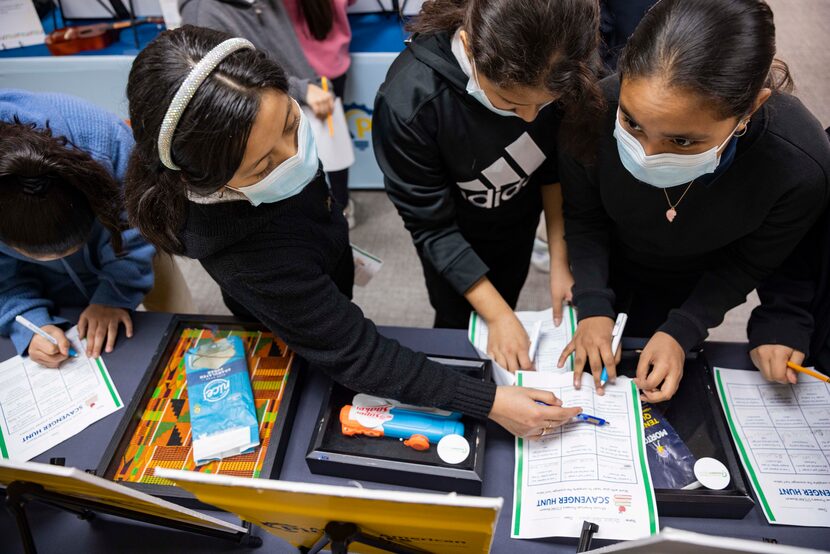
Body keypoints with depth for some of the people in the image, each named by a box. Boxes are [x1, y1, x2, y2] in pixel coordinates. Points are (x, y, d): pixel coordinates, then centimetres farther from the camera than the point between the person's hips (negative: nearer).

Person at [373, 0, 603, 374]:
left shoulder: (558, 74, -29)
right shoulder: (409, 100, -40)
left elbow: (552, 163, -10)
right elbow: (431, 225, -28)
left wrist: (560, 259, -12)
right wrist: (497, 315, -26)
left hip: (519, 221, 4)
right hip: (453, 236, -3)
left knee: (505, 306, 26)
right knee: (458, 323, 18)